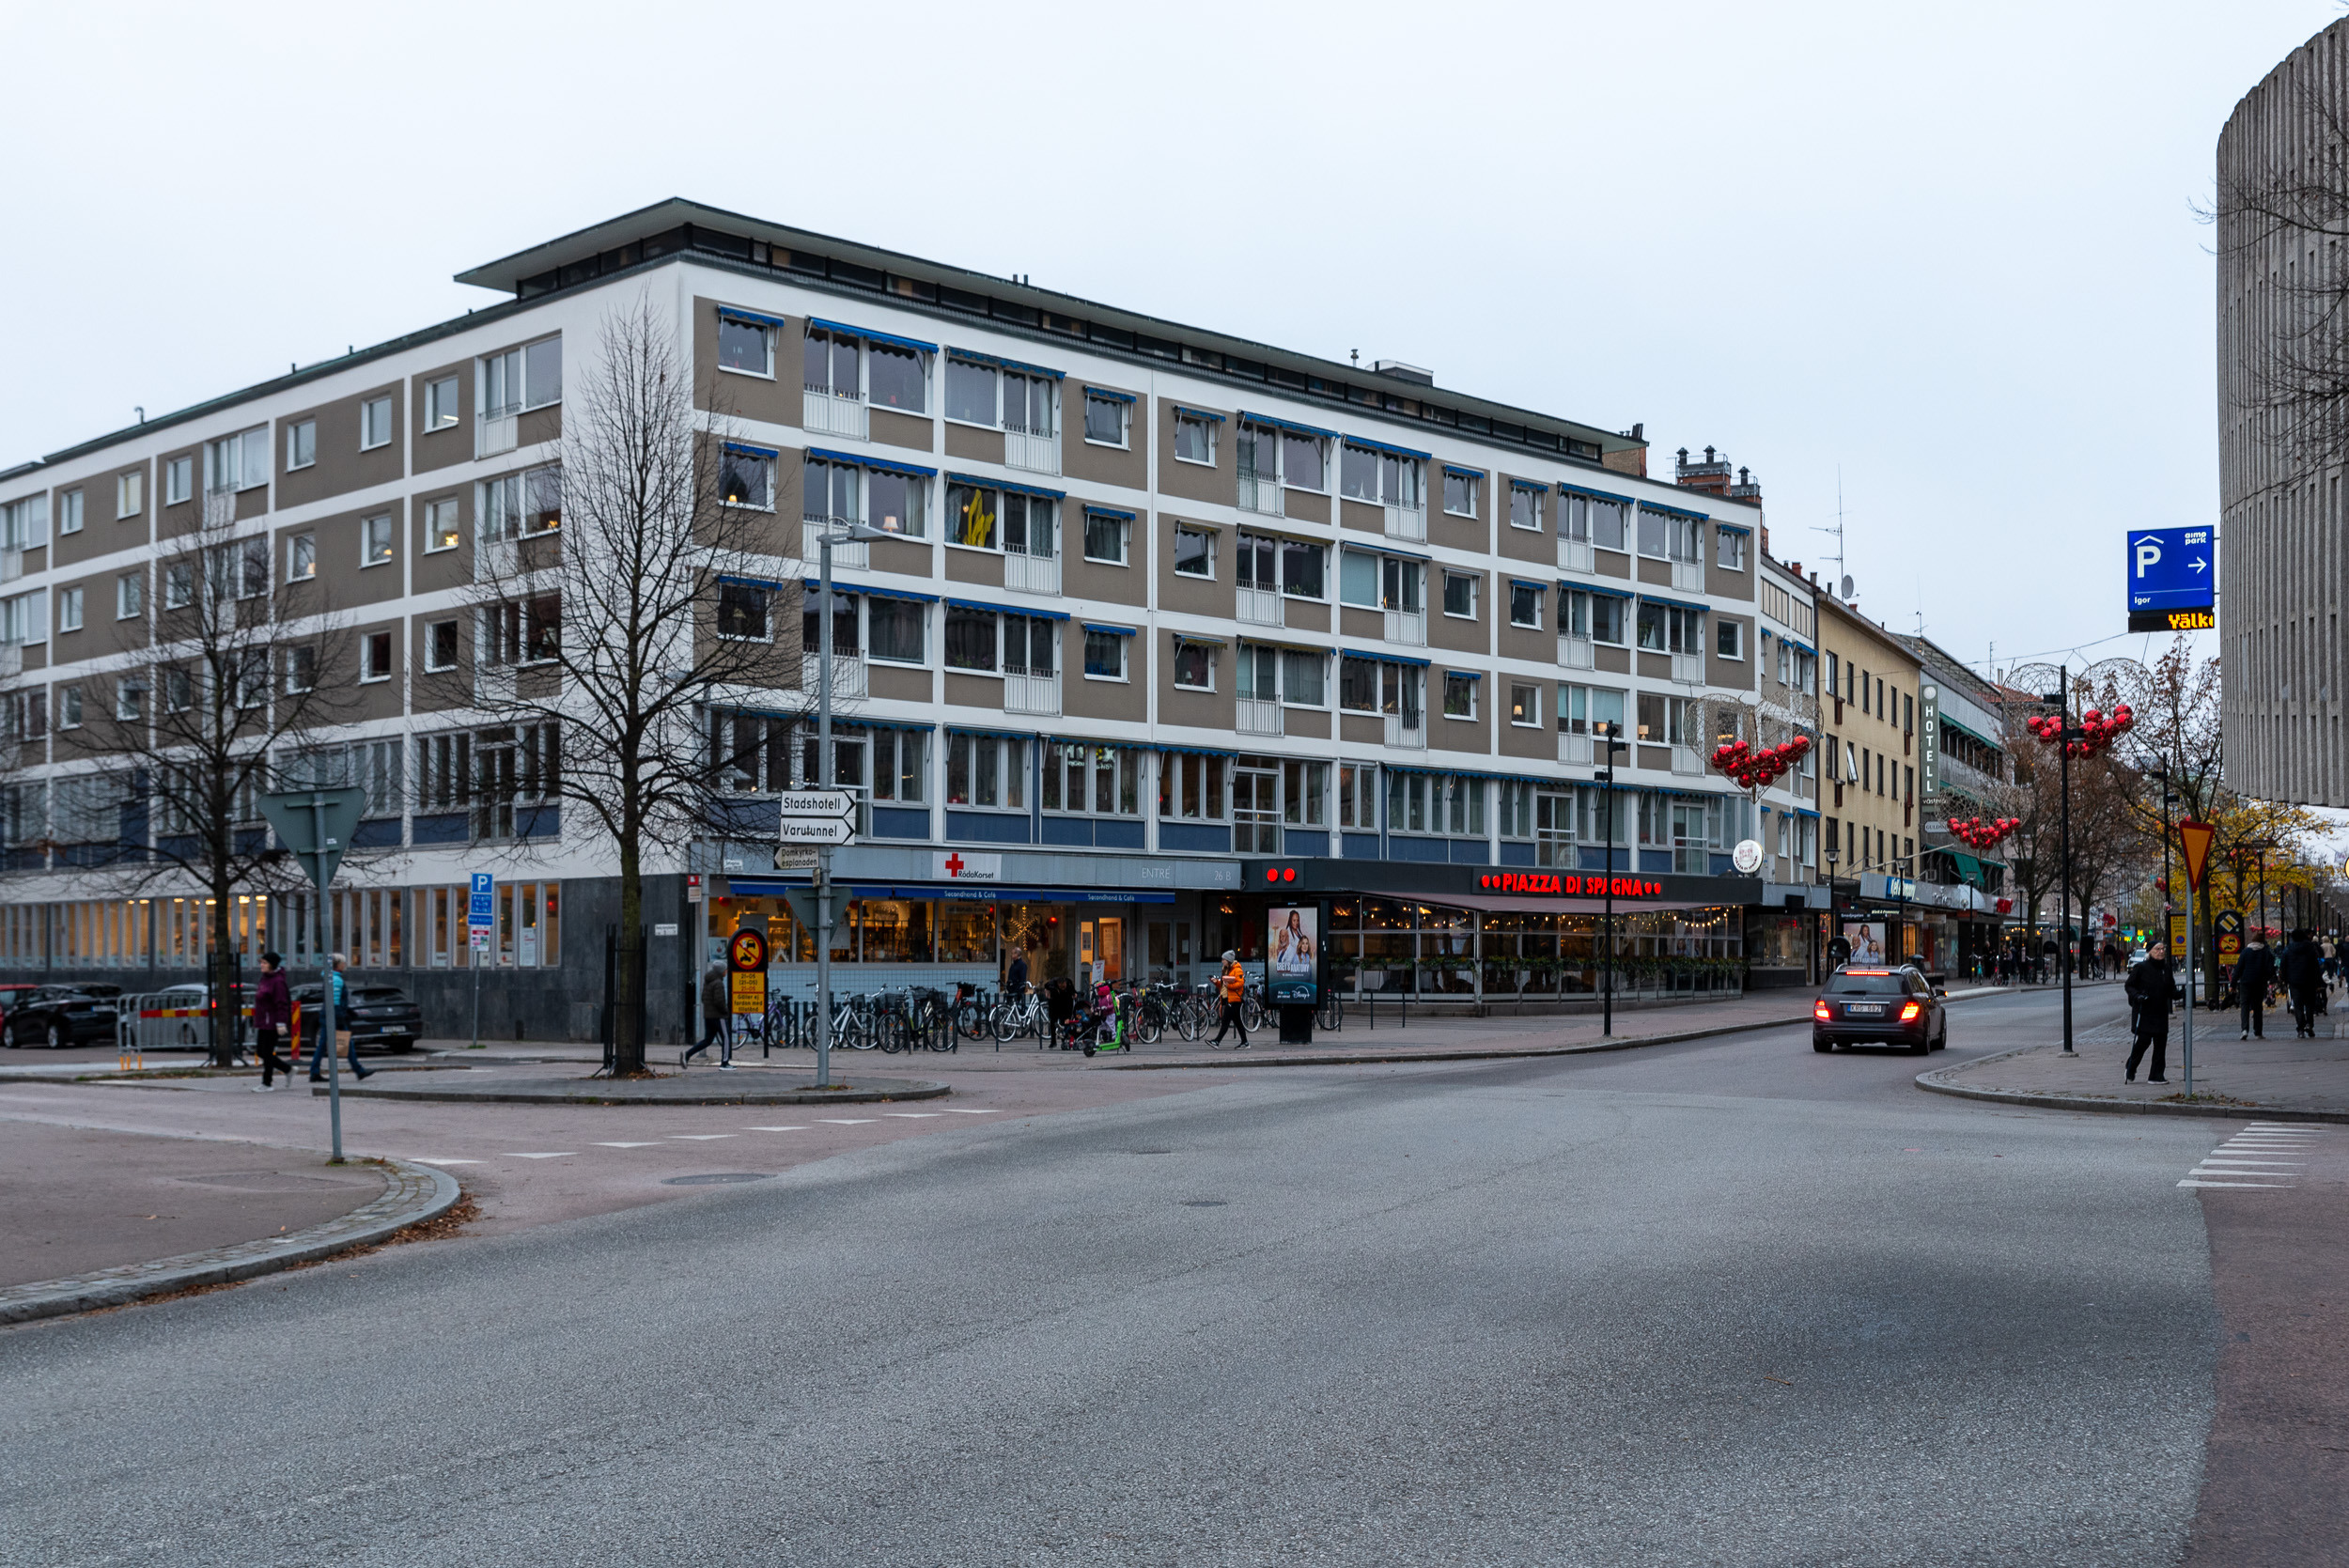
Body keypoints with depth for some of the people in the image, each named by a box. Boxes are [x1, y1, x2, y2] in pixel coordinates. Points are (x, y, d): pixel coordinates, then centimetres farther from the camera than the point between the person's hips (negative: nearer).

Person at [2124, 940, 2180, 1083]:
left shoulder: (2166, 969, 11)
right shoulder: (2141, 968, -5)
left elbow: (2171, 991, 17)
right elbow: (2128, 985, -1)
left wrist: (2179, 994, -4)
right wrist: (2137, 996, -18)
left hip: (2161, 1012, 5)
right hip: (2143, 1011, -5)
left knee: (2161, 1044, 0)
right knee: (2144, 1040, -10)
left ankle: (2157, 1075, 6)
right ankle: (2130, 1070, 11)